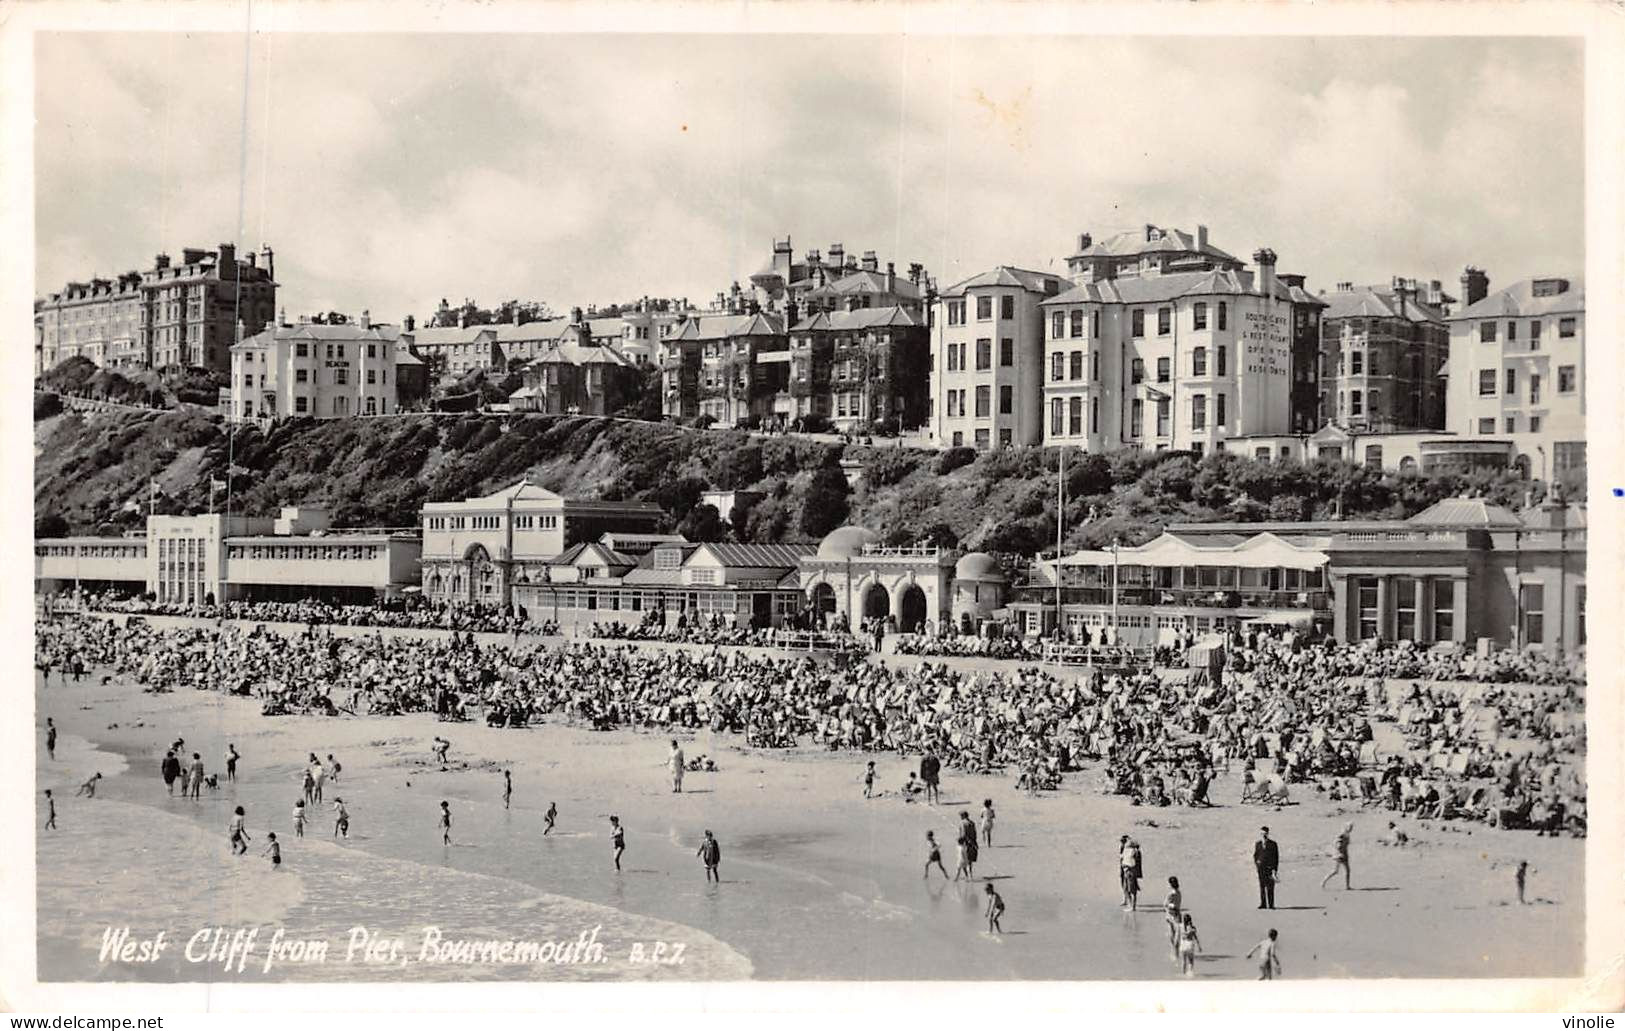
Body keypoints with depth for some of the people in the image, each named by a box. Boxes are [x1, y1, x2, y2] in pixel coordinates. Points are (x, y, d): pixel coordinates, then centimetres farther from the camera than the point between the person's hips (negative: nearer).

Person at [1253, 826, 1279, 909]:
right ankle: (1263, 904, 3)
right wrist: (1255, 864, 0)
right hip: (1261, 868, 2)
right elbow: (1255, 855, 16)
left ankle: (1271, 905, 0)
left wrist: (1275, 869, -4)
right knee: (1262, 886, 0)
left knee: (1270, 887, -3)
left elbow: (1276, 857, 2)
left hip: (1270, 868, -2)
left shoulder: (1273, 844, 3)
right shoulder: (1257, 844, 12)